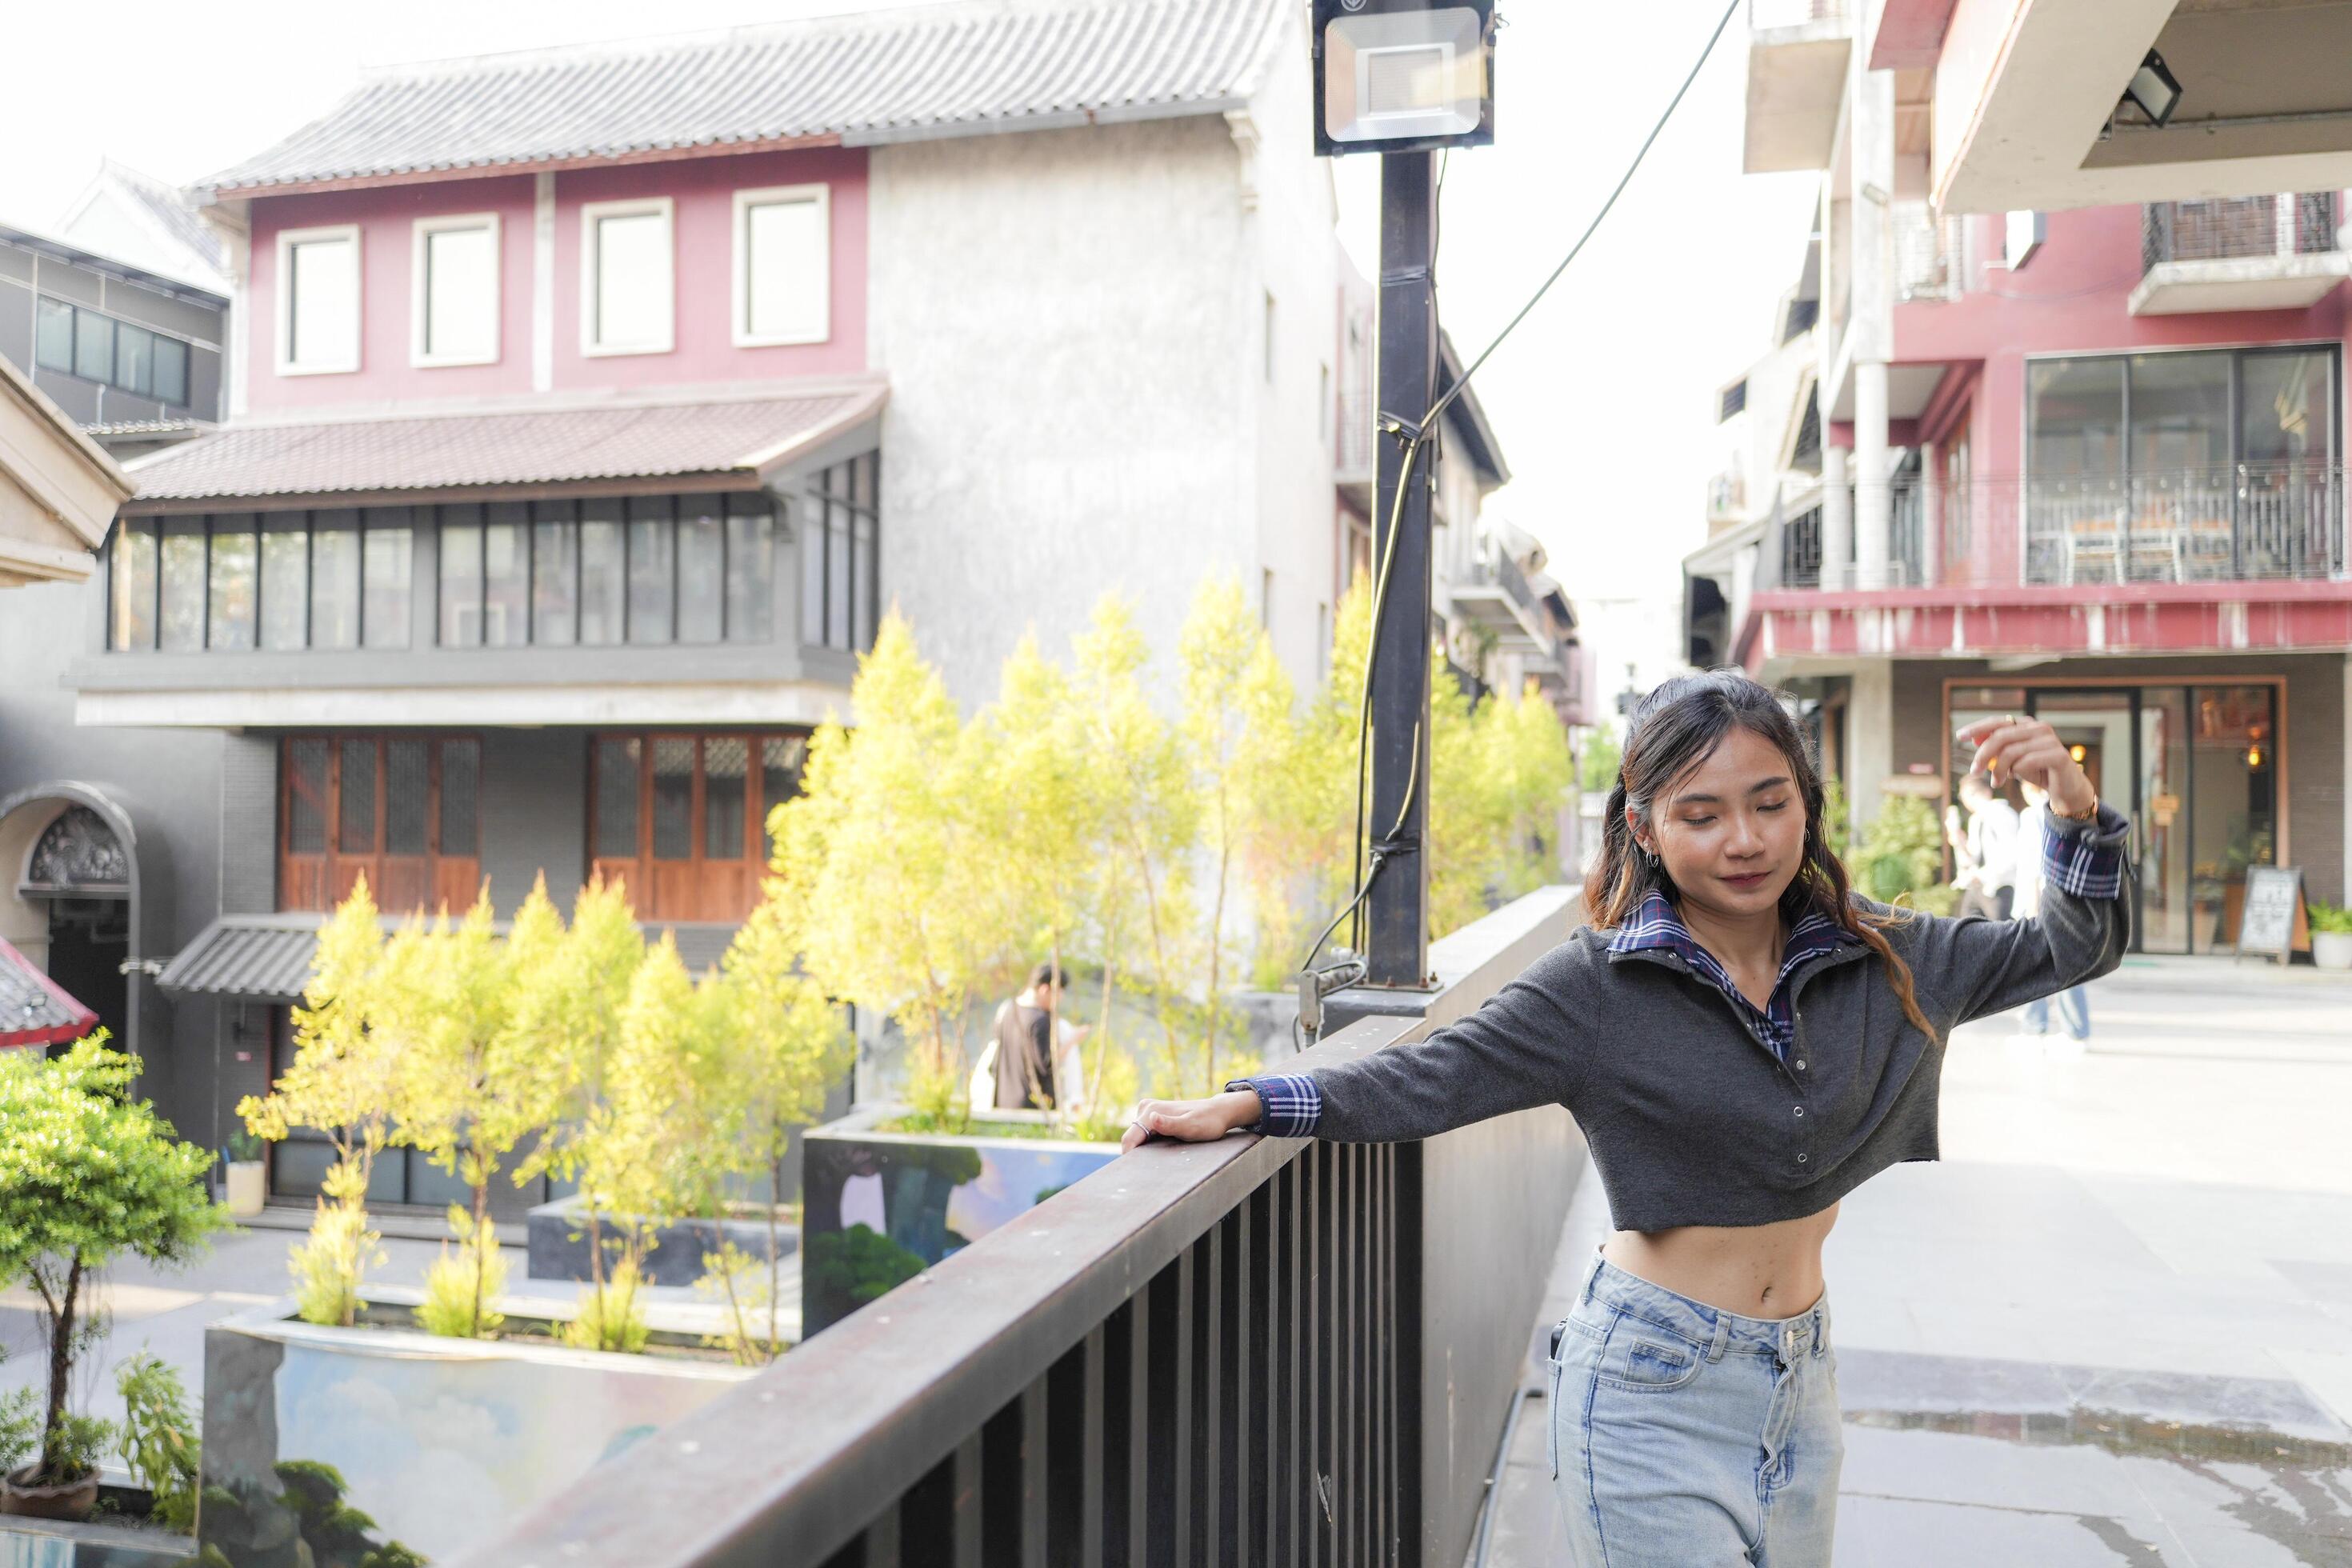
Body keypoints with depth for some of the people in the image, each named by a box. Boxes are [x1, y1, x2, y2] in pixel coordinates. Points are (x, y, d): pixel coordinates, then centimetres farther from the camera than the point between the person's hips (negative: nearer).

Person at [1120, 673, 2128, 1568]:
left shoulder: (1879, 963, -1)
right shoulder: (1601, 986, -13)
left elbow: (2072, 949, 8)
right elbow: (1430, 1080, -14)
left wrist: (2075, 808, -10)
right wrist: (1244, 1105, -22)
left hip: (1800, 1379, 5)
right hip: (1653, 1389, -5)